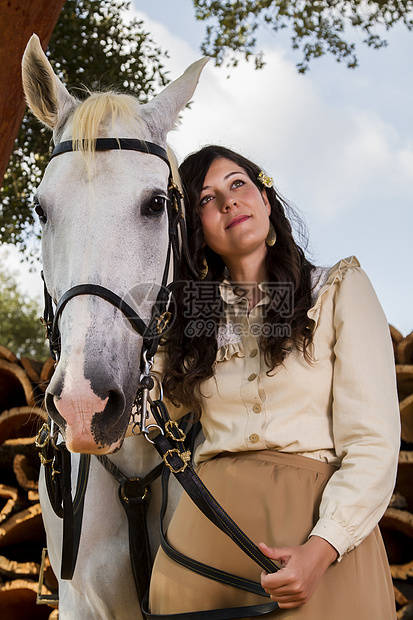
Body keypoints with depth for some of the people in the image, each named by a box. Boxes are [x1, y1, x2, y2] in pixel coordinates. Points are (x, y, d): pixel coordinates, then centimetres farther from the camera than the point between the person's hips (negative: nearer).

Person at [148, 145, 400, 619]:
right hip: (208, 523, 3)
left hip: (319, 523, -3)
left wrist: (321, 549, -19)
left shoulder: (340, 291, 2)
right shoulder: (194, 315, 15)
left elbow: (373, 442, -6)